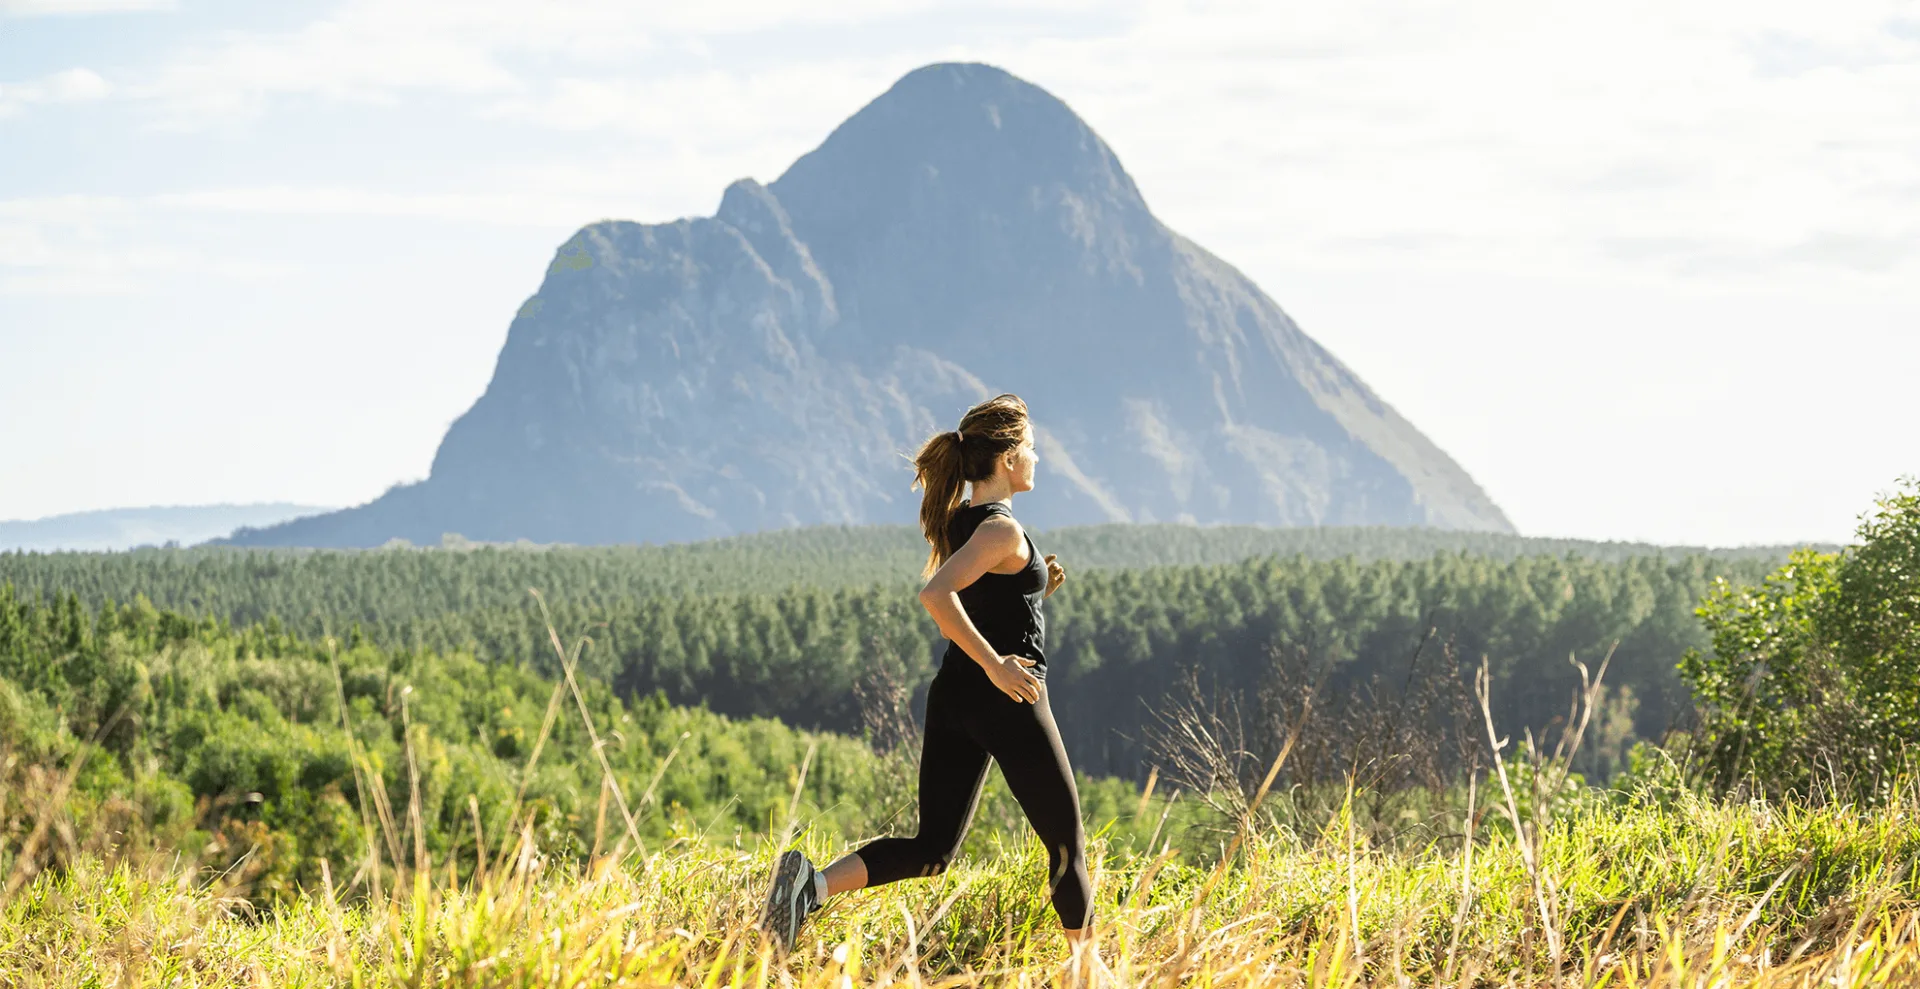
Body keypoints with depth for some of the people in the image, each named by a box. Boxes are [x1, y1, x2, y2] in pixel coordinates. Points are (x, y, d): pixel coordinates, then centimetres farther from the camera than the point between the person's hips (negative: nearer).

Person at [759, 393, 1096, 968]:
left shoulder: (958, 522, 13)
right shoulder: (1002, 529, -14)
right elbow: (935, 595, -29)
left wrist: (1036, 586, 13)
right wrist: (995, 664, -26)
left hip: (953, 694, 8)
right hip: (1006, 699, -8)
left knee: (932, 849, 6)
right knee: (1066, 841, 9)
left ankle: (814, 883, -15)